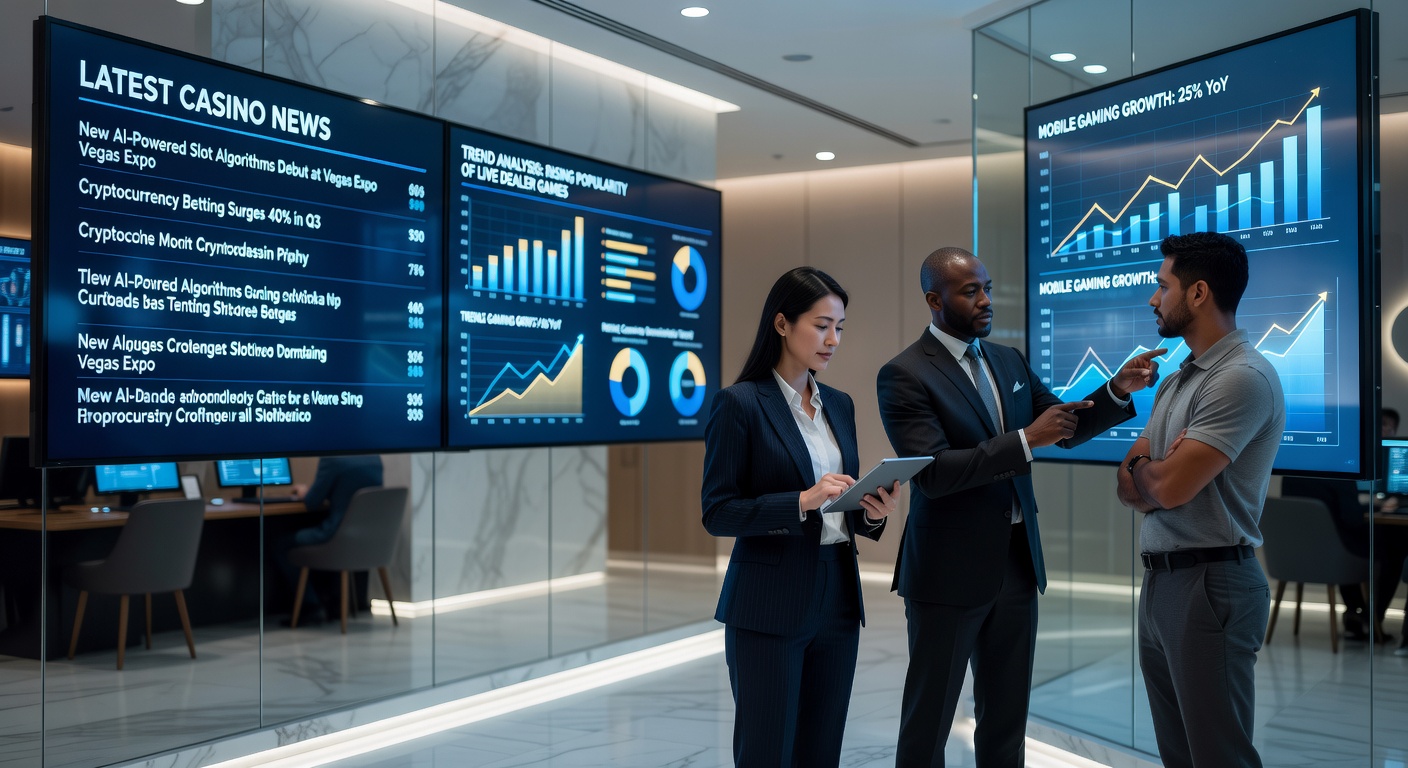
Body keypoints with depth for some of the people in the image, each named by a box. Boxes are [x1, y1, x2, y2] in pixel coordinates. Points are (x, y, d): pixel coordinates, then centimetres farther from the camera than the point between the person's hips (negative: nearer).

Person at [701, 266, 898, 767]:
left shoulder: (839, 405, 12)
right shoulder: (740, 404, -9)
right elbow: (717, 514, -12)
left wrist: (872, 512, -5)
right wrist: (803, 501, -22)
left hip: (837, 600, 6)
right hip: (768, 609, -6)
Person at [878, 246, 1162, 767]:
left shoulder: (1009, 361, 9)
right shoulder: (904, 376, -13)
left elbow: (1066, 427, 13)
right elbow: (933, 473, -22)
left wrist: (1119, 390, -5)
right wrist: (1026, 440, -27)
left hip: (1018, 563, 7)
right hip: (949, 571, -7)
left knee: (1007, 716, 16)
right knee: (929, 718, 6)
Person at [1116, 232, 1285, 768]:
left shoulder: (1243, 377, -15)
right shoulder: (1177, 381, 14)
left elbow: (1167, 487, -21)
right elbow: (1129, 487, 12)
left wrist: (1142, 468, 1)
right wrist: (1155, 473, -10)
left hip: (1209, 583, -9)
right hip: (1161, 581, 9)